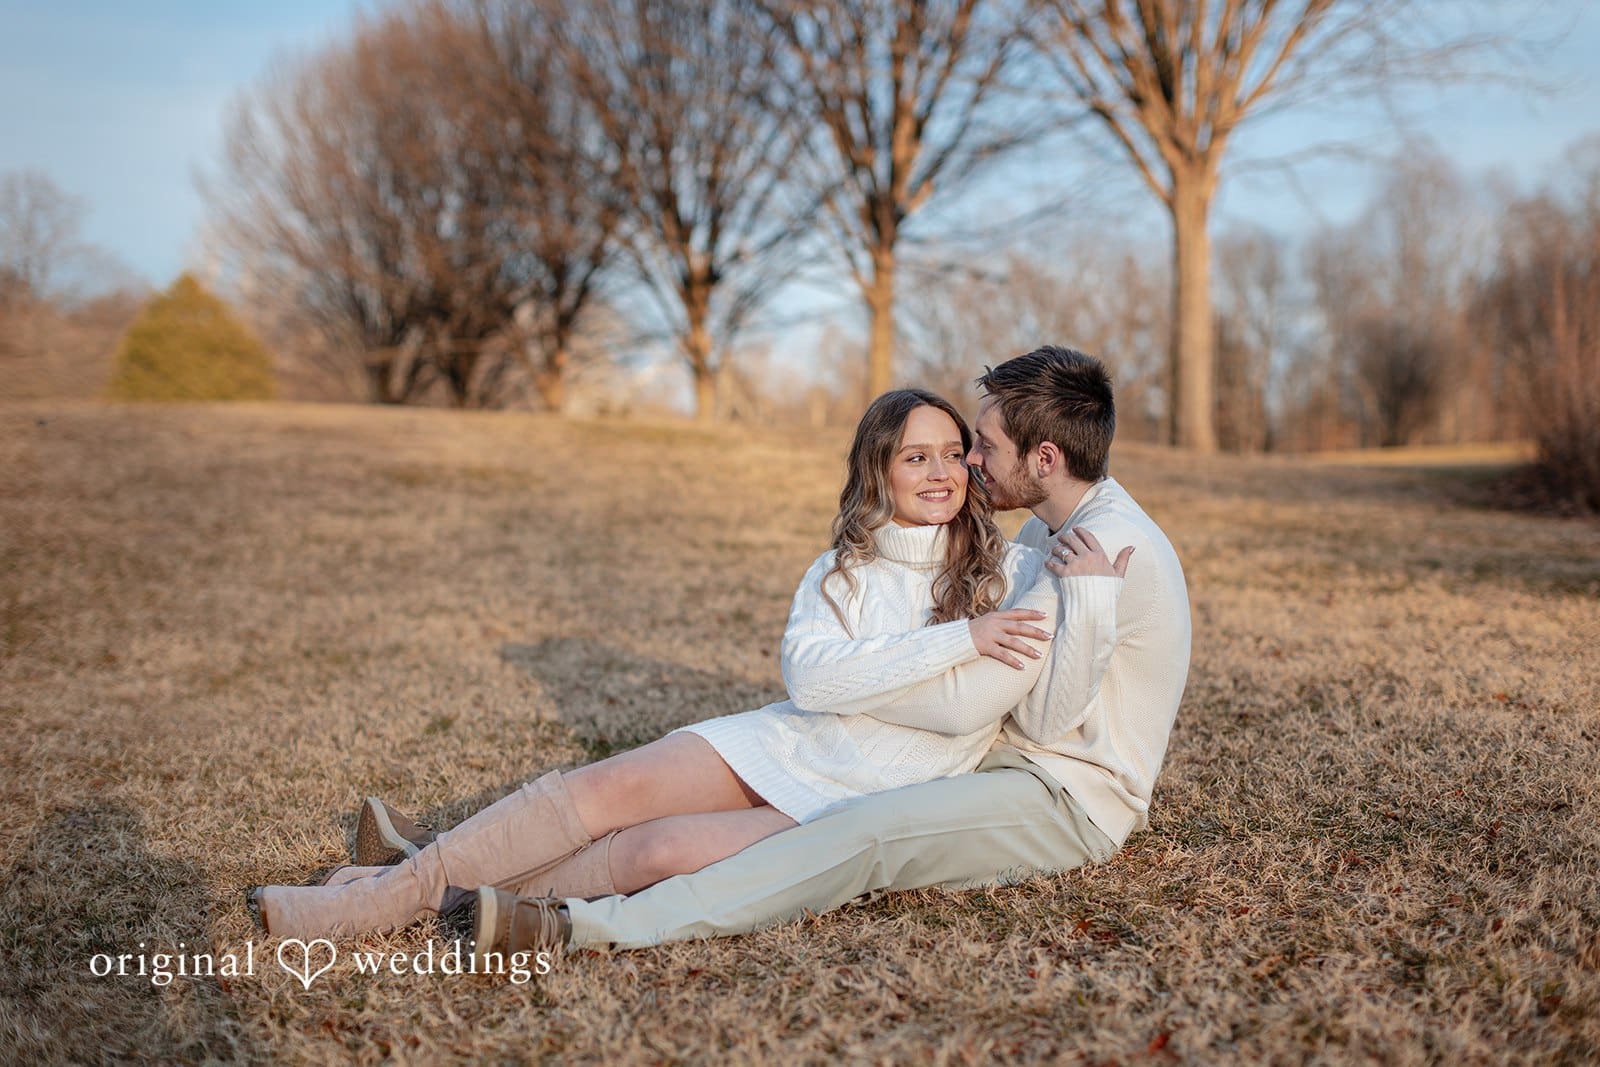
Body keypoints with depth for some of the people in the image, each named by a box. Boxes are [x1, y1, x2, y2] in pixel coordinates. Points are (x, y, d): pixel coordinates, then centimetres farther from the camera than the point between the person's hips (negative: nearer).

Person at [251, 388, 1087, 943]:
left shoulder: (1010, 573, 1)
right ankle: (399, 889, -7)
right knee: (603, 788, -17)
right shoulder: (845, 569, 5)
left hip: (864, 810, -3)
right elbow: (808, 676, -13)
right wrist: (957, 640, -20)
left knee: (663, 849, -23)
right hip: (786, 746, 3)